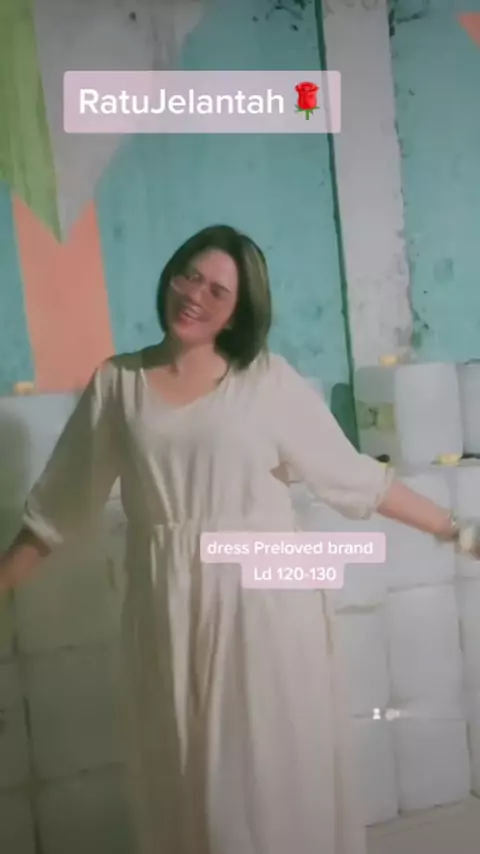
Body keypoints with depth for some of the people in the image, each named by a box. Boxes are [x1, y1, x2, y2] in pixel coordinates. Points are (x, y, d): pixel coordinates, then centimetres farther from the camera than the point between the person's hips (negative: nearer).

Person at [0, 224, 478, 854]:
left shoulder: (268, 380, -1)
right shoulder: (116, 383, 4)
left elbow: (354, 476, 2)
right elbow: (58, 507, 9)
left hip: (265, 599, -1)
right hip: (170, 608, 2)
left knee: (279, 766, 8)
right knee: (187, 776, 12)